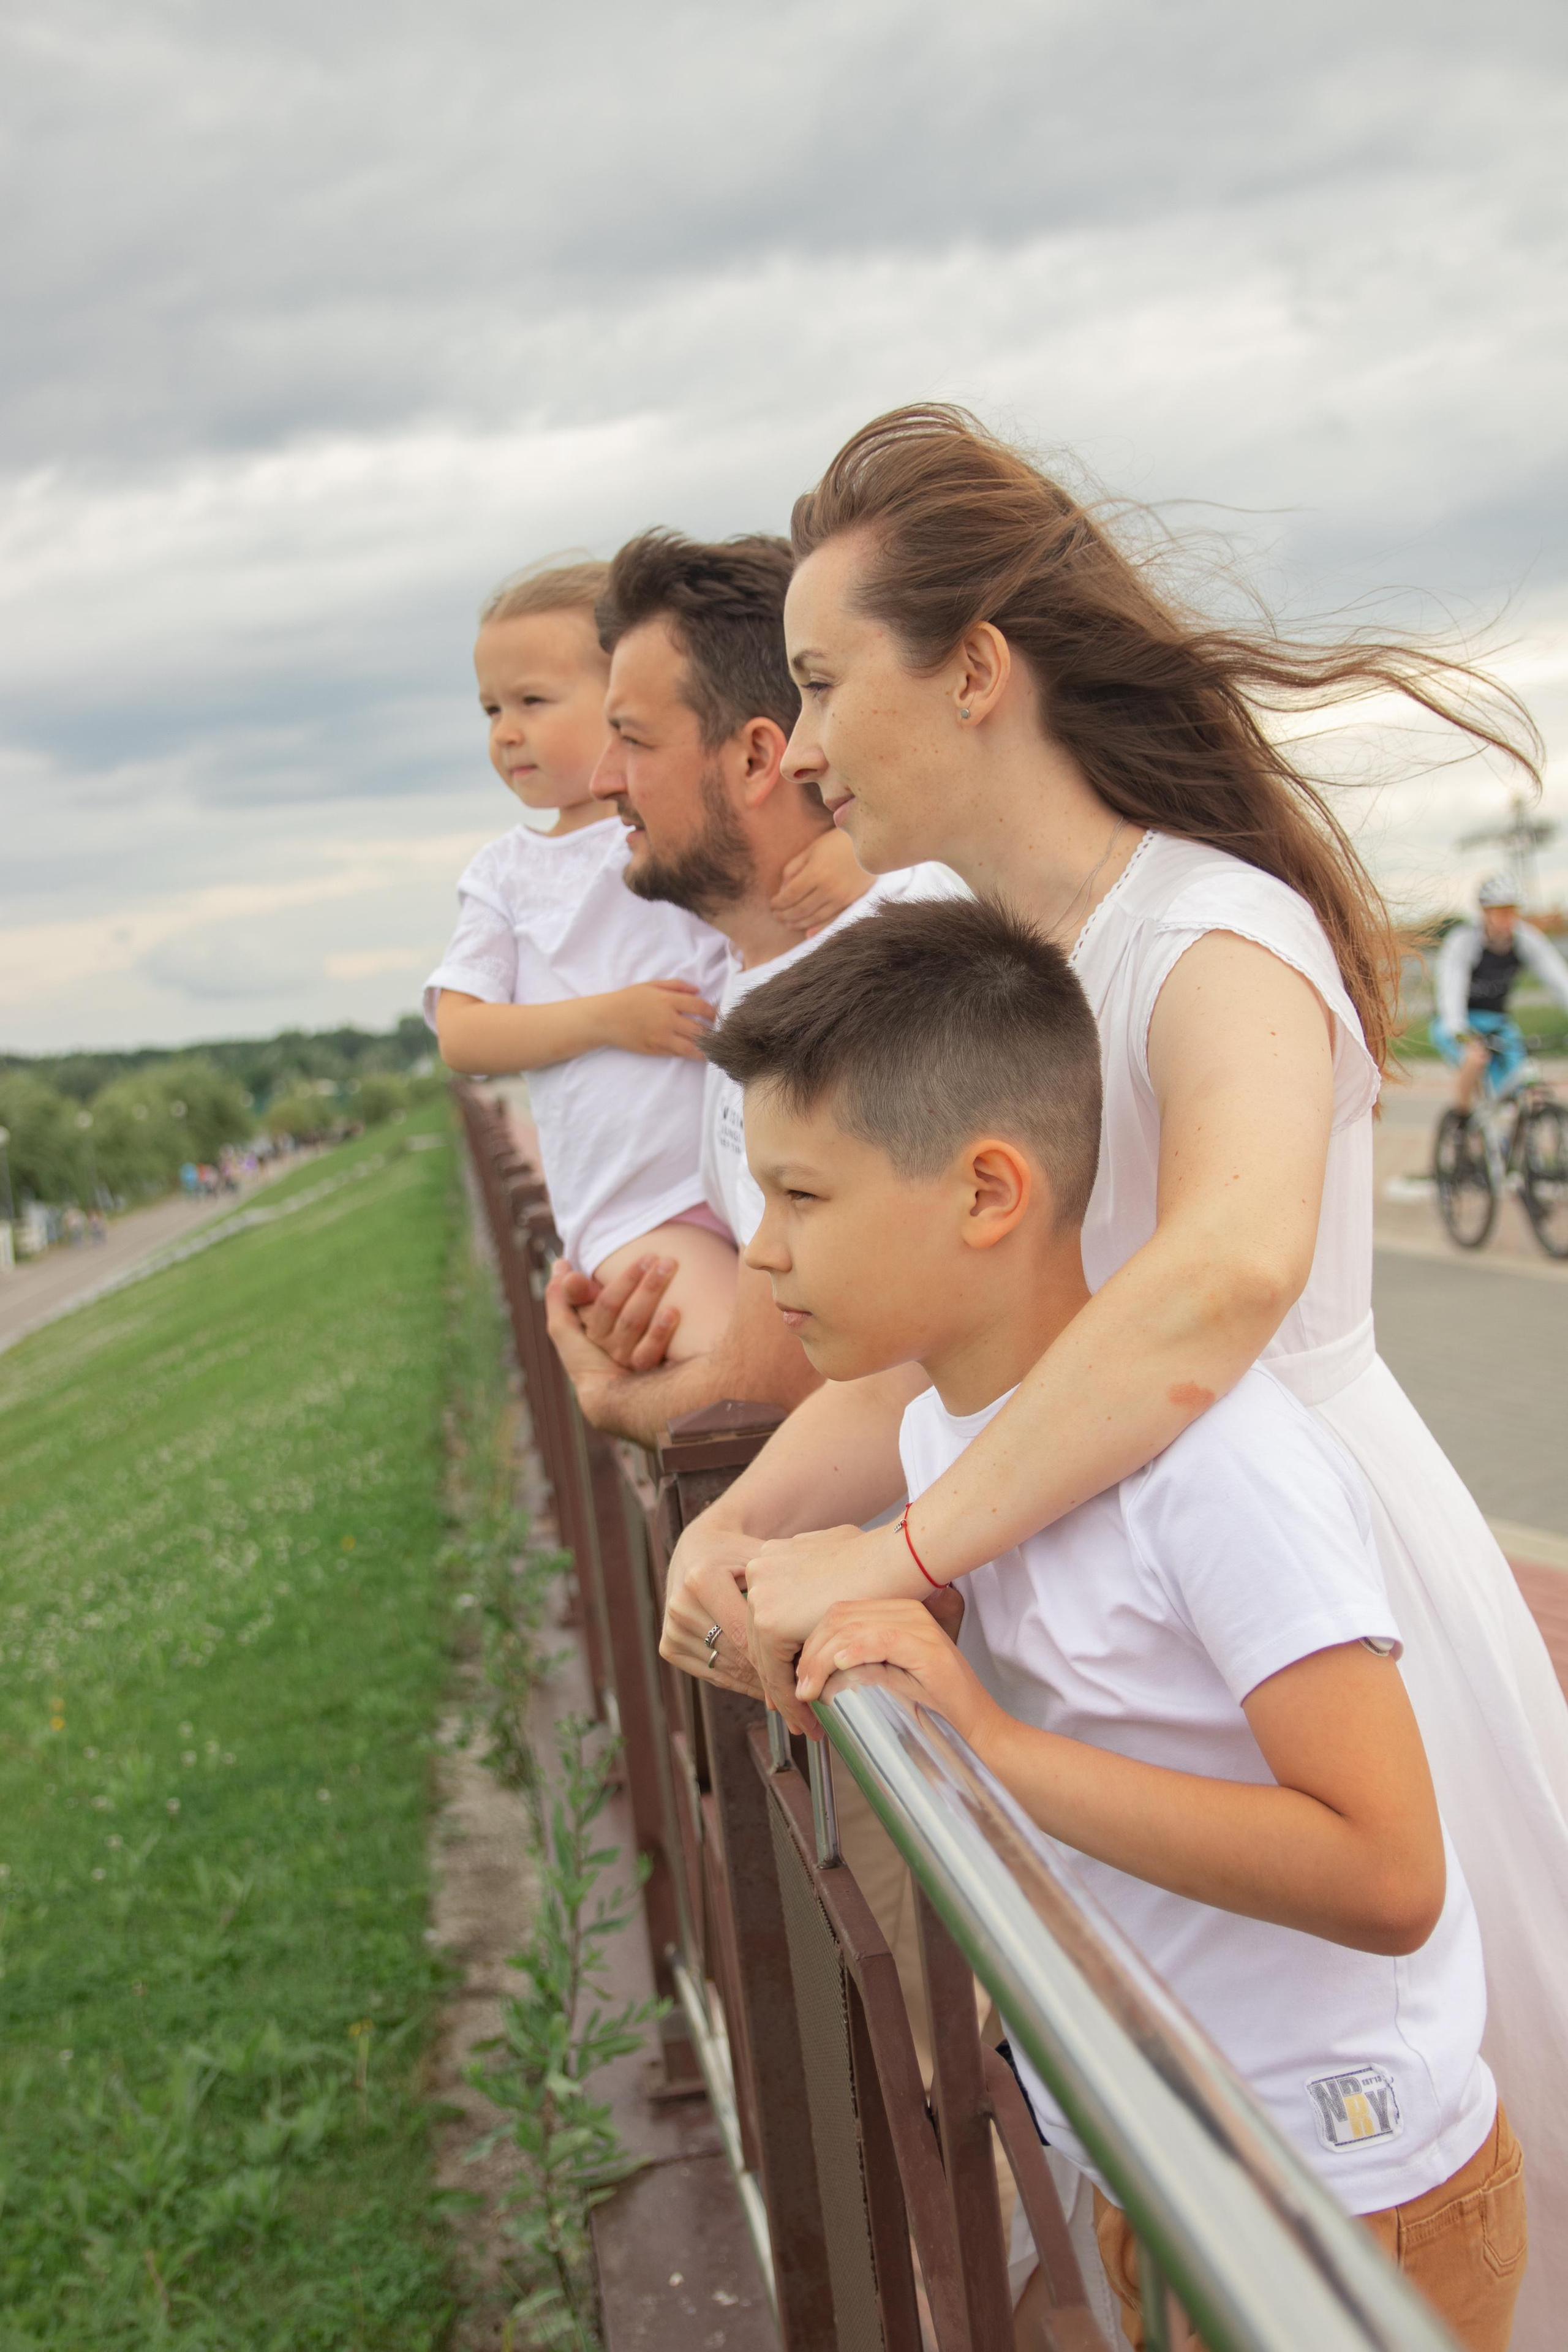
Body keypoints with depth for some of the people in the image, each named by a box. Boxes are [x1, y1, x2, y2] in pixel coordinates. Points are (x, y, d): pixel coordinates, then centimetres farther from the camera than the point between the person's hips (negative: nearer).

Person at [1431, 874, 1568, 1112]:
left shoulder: (1527, 939, -12)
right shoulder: (1462, 942, -24)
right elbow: (1450, 994, -35)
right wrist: (1461, 1035, -52)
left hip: (1498, 1021, 4)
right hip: (1455, 1027, -4)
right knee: (1478, 1057, -35)